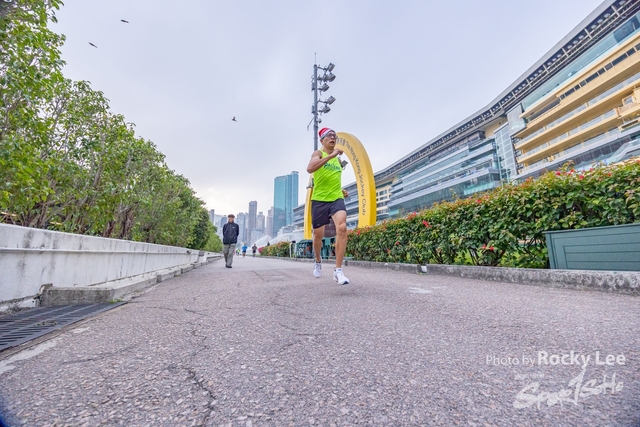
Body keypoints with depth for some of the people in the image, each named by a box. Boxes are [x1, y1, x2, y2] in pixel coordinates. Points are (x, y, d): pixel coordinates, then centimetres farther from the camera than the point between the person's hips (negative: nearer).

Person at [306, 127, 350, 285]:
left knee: (342, 227, -22)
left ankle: (338, 270, -17)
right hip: (319, 199, -3)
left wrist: (341, 190, 12)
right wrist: (331, 155, -28)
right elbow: (310, 168, -23)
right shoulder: (318, 153, 0)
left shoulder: (338, 159, 18)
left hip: (337, 199, 4)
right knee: (318, 234, 6)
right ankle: (318, 261, 37)